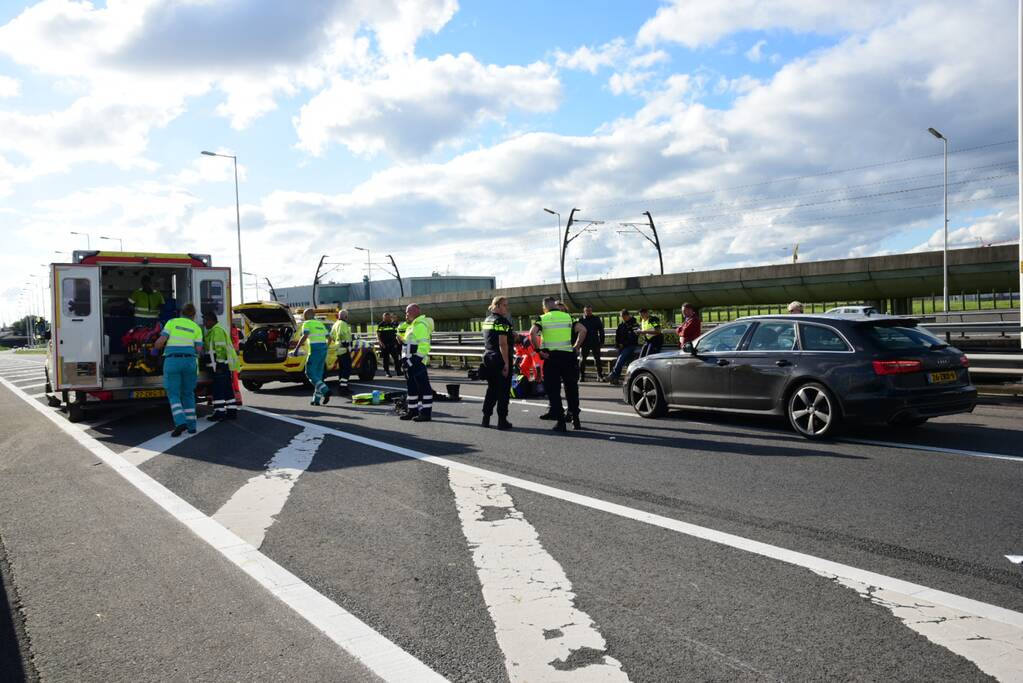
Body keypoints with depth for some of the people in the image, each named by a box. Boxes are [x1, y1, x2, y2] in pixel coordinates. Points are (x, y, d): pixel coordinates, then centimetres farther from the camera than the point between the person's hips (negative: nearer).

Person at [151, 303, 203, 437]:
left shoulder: (172, 322, 6)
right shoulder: (196, 328, 11)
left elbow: (161, 340, -4)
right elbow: (198, 350, 3)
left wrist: (155, 349, 18)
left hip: (172, 361, -2)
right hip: (189, 361, 2)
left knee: (173, 395, 3)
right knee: (188, 394, 14)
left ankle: (180, 422, -16)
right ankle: (191, 425, 10)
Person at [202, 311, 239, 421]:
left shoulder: (217, 331, -12)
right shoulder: (212, 331, 22)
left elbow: (220, 349, -20)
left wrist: (219, 365, -22)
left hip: (221, 365, -11)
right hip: (225, 366, 11)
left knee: (218, 390, -8)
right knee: (227, 389, 12)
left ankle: (219, 412, -7)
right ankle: (232, 411, 15)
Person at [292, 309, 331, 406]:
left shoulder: (307, 324, -2)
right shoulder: (320, 324, 20)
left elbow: (304, 337, -19)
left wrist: (296, 349, -17)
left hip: (314, 350, -7)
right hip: (323, 349, 7)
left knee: (310, 373, -2)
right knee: (318, 374, 11)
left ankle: (325, 390, -19)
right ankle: (316, 399, 9)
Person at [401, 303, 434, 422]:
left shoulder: (421, 325, -13)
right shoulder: (411, 326, 21)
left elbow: (424, 344, -22)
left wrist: (417, 359, -24)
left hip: (418, 361, -11)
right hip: (410, 361, 11)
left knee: (423, 387, -8)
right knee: (411, 386, 16)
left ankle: (426, 412, -7)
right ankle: (412, 410, 24)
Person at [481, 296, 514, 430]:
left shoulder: (487, 320, 15)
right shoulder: (502, 321, -13)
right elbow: (503, 344, -20)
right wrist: (506, 363, -20)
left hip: (488, 358, 9)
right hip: (501, 359, -9)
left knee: (491, 389, 16)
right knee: (503, 390, -3)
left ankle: (486, 419, 16)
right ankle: (502, 421, -2)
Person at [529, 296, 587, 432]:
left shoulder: (542, 319, 2)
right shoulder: (568, 317, 9)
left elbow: (532, 333, -16)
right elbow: (582, 330, -3)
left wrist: (539, 350, -10)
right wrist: (576, 348, 1)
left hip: (551, 356, -2)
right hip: (567, 355, 2)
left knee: (553, 390, 5)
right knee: (571, 389, 13)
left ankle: (560, 421, 3)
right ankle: (575, 419, 17)